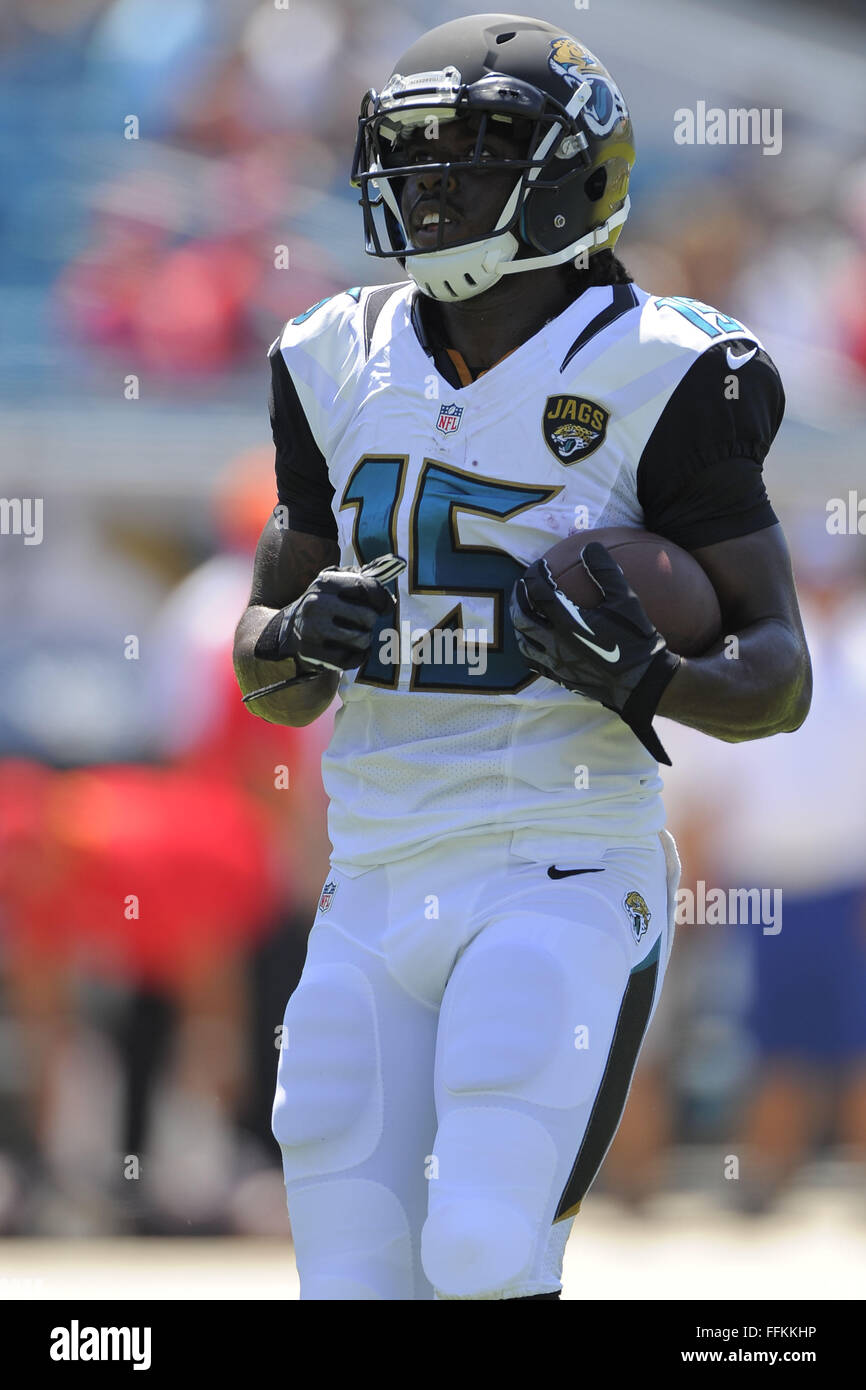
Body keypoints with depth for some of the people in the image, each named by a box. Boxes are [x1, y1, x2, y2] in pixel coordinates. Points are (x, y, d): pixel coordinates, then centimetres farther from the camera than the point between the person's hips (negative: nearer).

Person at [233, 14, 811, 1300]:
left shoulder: (652, 380, -6)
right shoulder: (350, 371, 11)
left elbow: (780, 676, -4)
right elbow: (267, 683, 19)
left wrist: (642, 679, -23)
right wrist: (298, 640, -5)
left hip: (562, 888, -6)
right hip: (378, 891, 6)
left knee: (486, 1263, -18)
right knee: (357, 1275, 3)